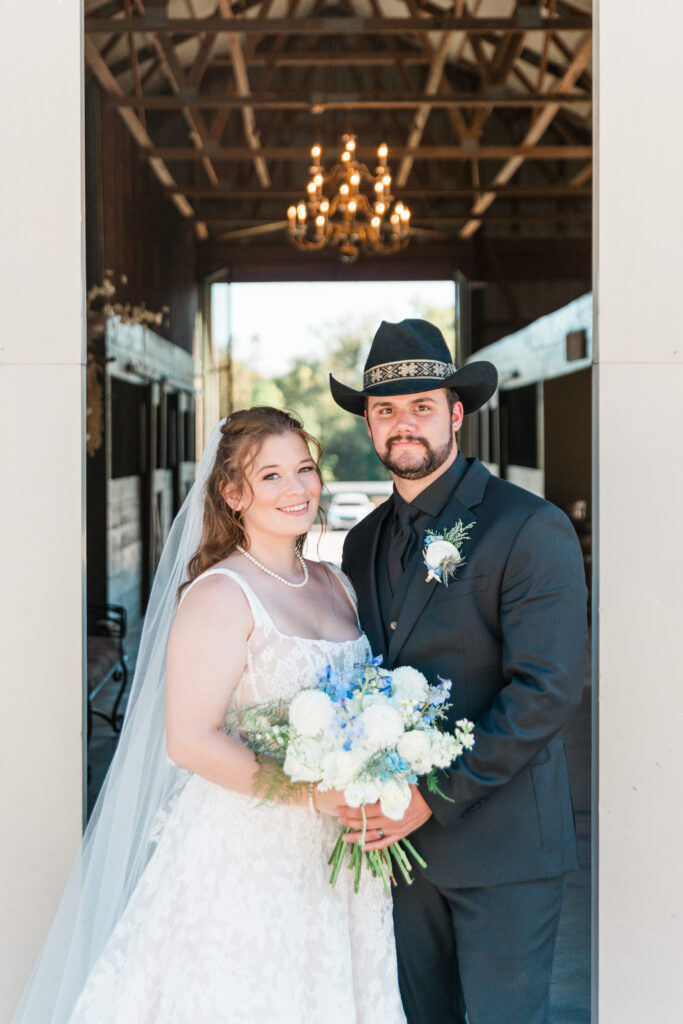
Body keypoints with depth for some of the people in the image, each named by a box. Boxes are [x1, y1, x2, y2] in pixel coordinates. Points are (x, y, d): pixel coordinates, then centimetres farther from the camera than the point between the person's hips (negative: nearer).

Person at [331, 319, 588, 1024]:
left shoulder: (531, 528, -11)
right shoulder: (364, 541, 10)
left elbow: (548, 689, -18)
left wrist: (437, 798, -20)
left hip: (501, 841, -6)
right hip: (398, 836, 6)